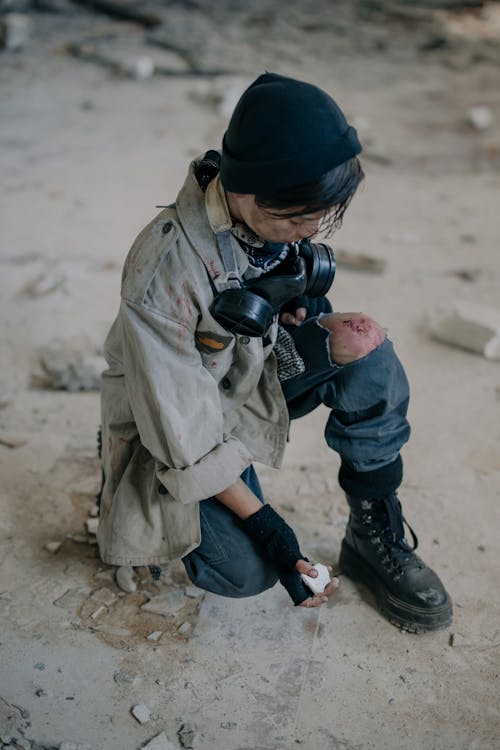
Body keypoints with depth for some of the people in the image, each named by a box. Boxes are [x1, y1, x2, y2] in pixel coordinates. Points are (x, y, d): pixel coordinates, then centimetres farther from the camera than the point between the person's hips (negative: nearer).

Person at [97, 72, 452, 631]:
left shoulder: (274, 214, -15)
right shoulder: (164, 271, -34)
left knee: (371, 359, -21)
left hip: (256, 371, 6)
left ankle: (376, 536, -5)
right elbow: (183, 423, -27)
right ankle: (152, 503, 11)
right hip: (175, 412, -5)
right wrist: (263, 522, -24)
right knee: (246, 570, -20)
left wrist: (327, 326, -18)